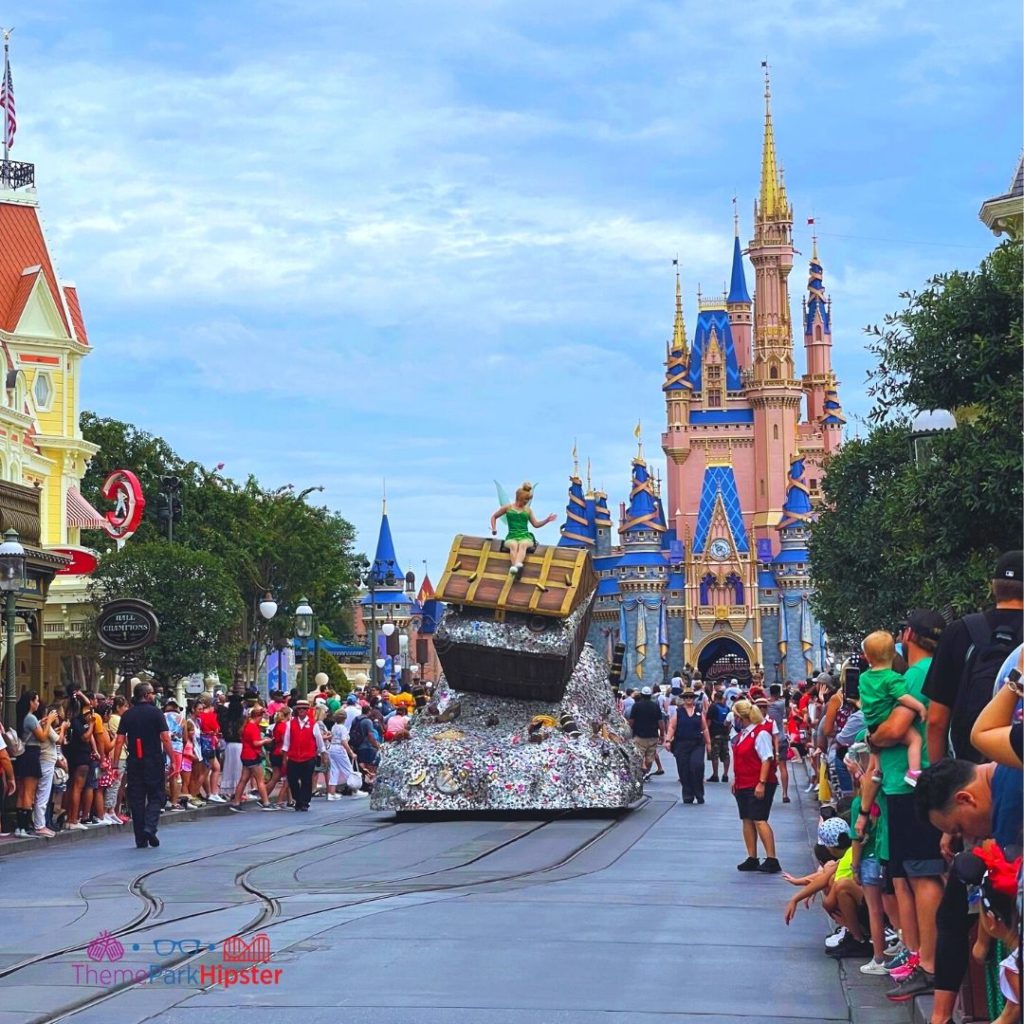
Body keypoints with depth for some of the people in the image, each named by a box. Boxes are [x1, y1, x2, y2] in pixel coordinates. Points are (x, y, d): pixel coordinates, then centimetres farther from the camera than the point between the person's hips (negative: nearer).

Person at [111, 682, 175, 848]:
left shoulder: (127, 715, 5)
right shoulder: (156, 712, -4)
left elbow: (119, 741, 1)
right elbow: (165, 738, -10)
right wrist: (172, 760, -6)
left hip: (134, 762, 3)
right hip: (154, 761, -3)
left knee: (136, 799, 7)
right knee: (156, 796, 8)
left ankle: (141, 840, 7)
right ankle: (150, 827, -14)